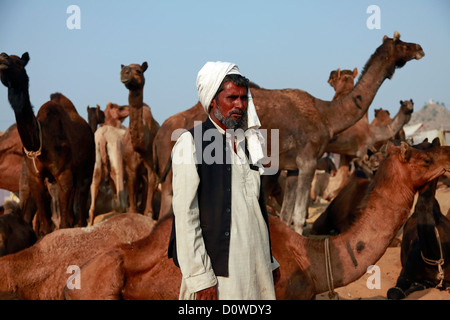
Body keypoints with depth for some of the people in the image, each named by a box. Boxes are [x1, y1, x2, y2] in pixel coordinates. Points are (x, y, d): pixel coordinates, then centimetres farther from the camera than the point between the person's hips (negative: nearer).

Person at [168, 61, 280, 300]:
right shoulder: (190, 143, -6)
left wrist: (269, 261, 17)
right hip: (218, 270, -6)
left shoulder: (247, 142, 15)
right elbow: (185, 215, -11)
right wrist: (200, 277, -16)